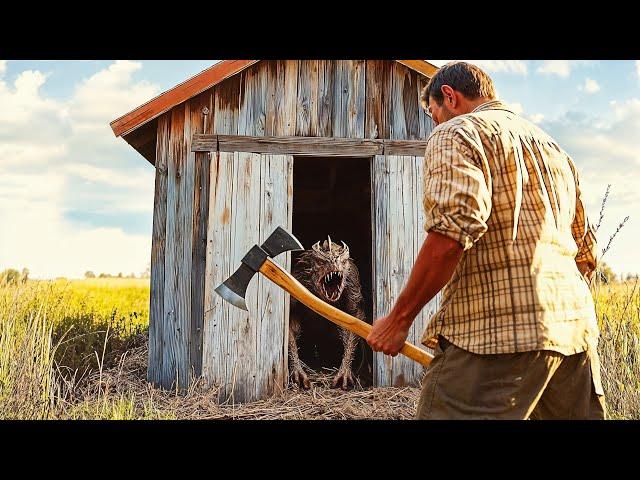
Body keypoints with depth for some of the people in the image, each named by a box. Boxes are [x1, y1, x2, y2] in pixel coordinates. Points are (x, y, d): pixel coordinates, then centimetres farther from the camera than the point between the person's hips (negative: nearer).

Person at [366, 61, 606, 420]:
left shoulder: (456, 134, 0)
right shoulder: (555, 148, 26)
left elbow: (452, 232, -18)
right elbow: (587, 252, 26)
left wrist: (399, 318, -11)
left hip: (497, 329, -8)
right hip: (576, 327, 9)